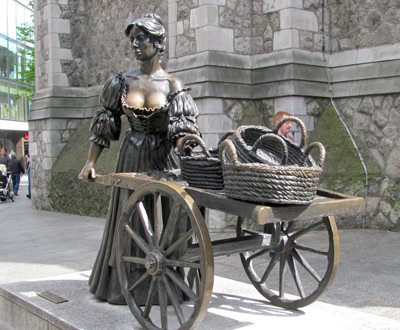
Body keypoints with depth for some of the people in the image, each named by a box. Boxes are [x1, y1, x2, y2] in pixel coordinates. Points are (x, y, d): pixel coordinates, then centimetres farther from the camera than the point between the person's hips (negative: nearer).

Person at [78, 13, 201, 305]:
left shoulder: (172, 85, -2)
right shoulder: (122, 82, 4)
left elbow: (184, 129, -9)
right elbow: (104, 124, 6)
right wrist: (91, 162, 0)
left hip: (164, 158, -2)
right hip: (132, 158, 2)